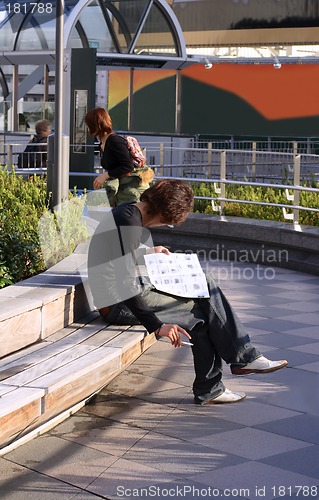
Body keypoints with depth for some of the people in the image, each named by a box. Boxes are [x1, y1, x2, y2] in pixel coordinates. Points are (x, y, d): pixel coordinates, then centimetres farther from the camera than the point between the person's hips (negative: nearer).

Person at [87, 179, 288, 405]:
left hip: (135, 289, 10)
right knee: (199, 313, -10)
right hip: (119, 306, -10)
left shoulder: (130, 213, 11)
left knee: (205, 285, 3)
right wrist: (157, 326, -22)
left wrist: (149, 251, 27)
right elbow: (127, 286, -25)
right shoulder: (128, 223, -21)